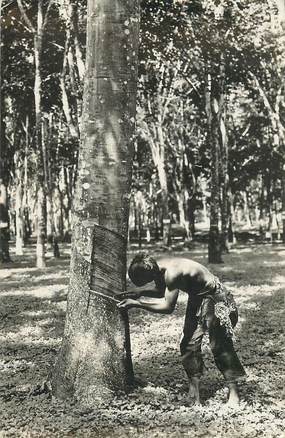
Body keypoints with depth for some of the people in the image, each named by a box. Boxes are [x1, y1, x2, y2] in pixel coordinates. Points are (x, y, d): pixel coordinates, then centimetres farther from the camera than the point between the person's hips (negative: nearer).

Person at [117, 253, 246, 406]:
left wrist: (136, 303, -26)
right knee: (189, 344, 6)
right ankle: (194, 394, 13)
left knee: (220, 346, -8)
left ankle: (234, 394, 0)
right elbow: (159, 291, 12)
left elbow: (168, 306, -30)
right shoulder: (158, 268, -7)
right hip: (196, 299, 9)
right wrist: (137, 293, -3)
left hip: (214, 298, -9)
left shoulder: (172, 273, -34)